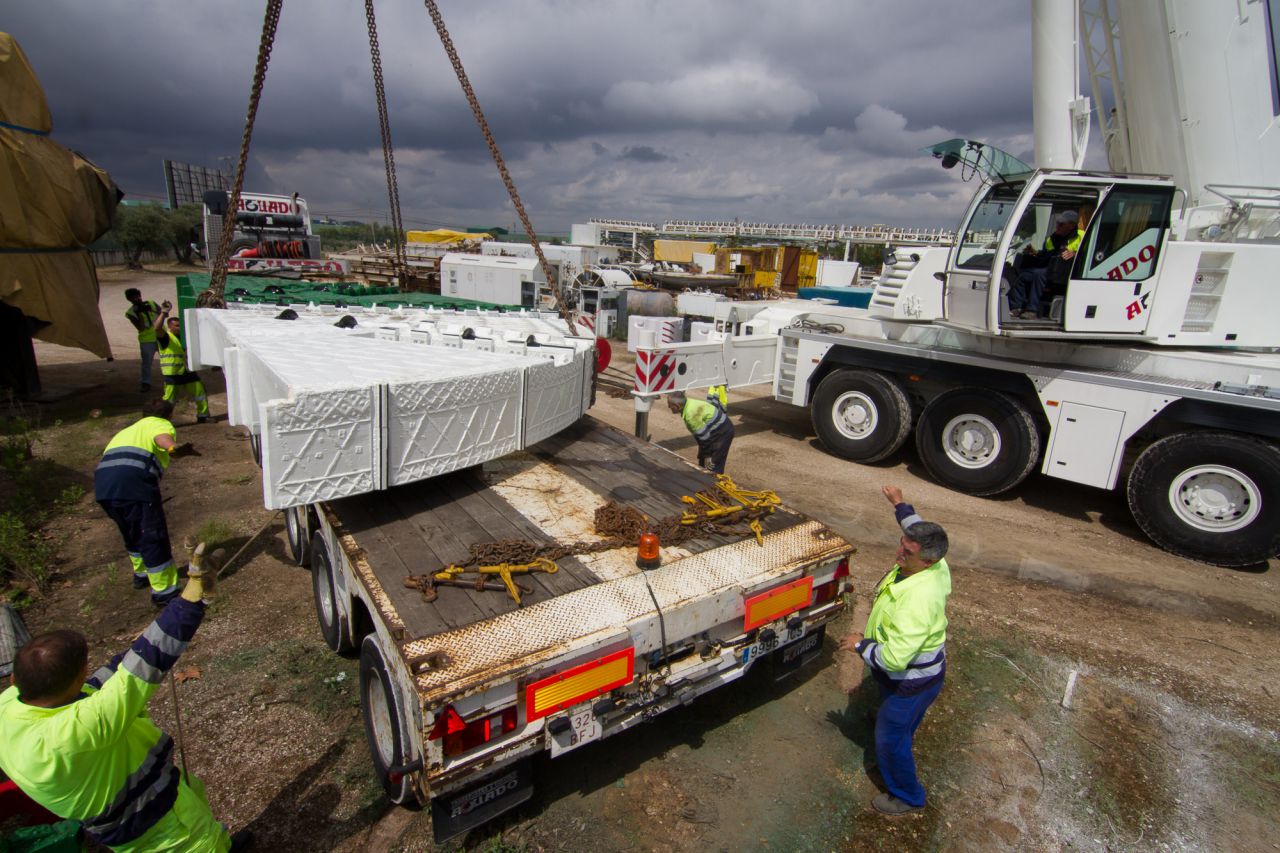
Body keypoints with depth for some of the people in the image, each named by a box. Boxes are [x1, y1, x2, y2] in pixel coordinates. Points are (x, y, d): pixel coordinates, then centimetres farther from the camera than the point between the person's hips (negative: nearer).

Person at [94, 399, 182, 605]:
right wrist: (172, 446, -29)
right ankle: (164, 591, 7)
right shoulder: (162, 424, 14)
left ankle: (142, 574, 47)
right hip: (134, 482, -8)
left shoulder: (127, 431, 38)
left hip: (102, 484, 8)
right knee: (153, 537, 1)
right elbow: (162, 437, -12)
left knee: (133, 533, 29)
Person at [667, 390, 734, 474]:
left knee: (713, 465, -10)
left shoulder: (691, 414, -31)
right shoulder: (689, 404, -1)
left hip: (723, 432, -10)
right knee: (702, 462, 18)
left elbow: (703, 435, -26)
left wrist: (708, 455, -16)